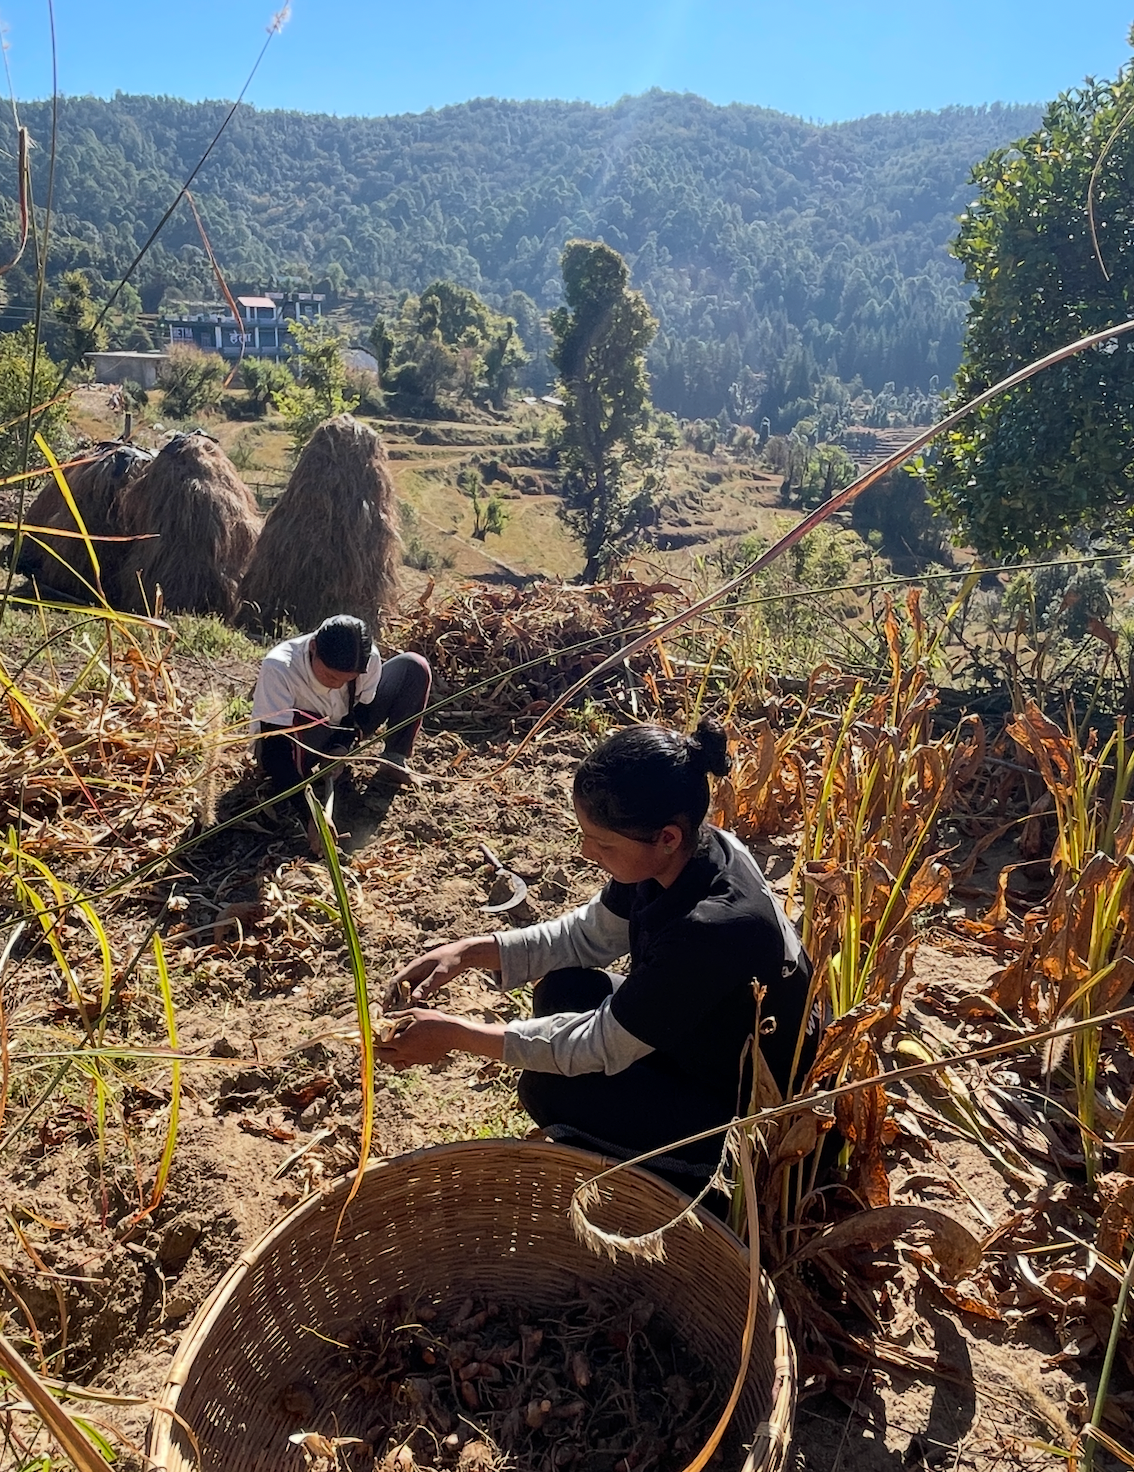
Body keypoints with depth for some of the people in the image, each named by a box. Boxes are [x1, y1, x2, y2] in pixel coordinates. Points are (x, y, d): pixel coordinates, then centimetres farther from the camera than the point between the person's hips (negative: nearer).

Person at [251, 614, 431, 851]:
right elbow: (275, 750, -37)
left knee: (414, 667, -13)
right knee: (298, 727, -43)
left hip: (341, 734, 4)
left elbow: (361, 710, -7)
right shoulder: (278, 668, -36)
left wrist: (342, 748, -28)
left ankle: (393, 762, -6)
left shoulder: (369, 659, -25)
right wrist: (311, 815, -44)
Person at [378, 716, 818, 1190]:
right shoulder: (684, 853, -14)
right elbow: (586, 934, 1)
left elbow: (598, 1046, -27)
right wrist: (468, 951, -9)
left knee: (550, 1089, -12)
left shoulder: (716, 927, -37)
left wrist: (455, 1034, -20)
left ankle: (689, 1178, 8)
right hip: (704, 1039, 8)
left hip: (757, 1114, -7)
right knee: (563, 988, 0)